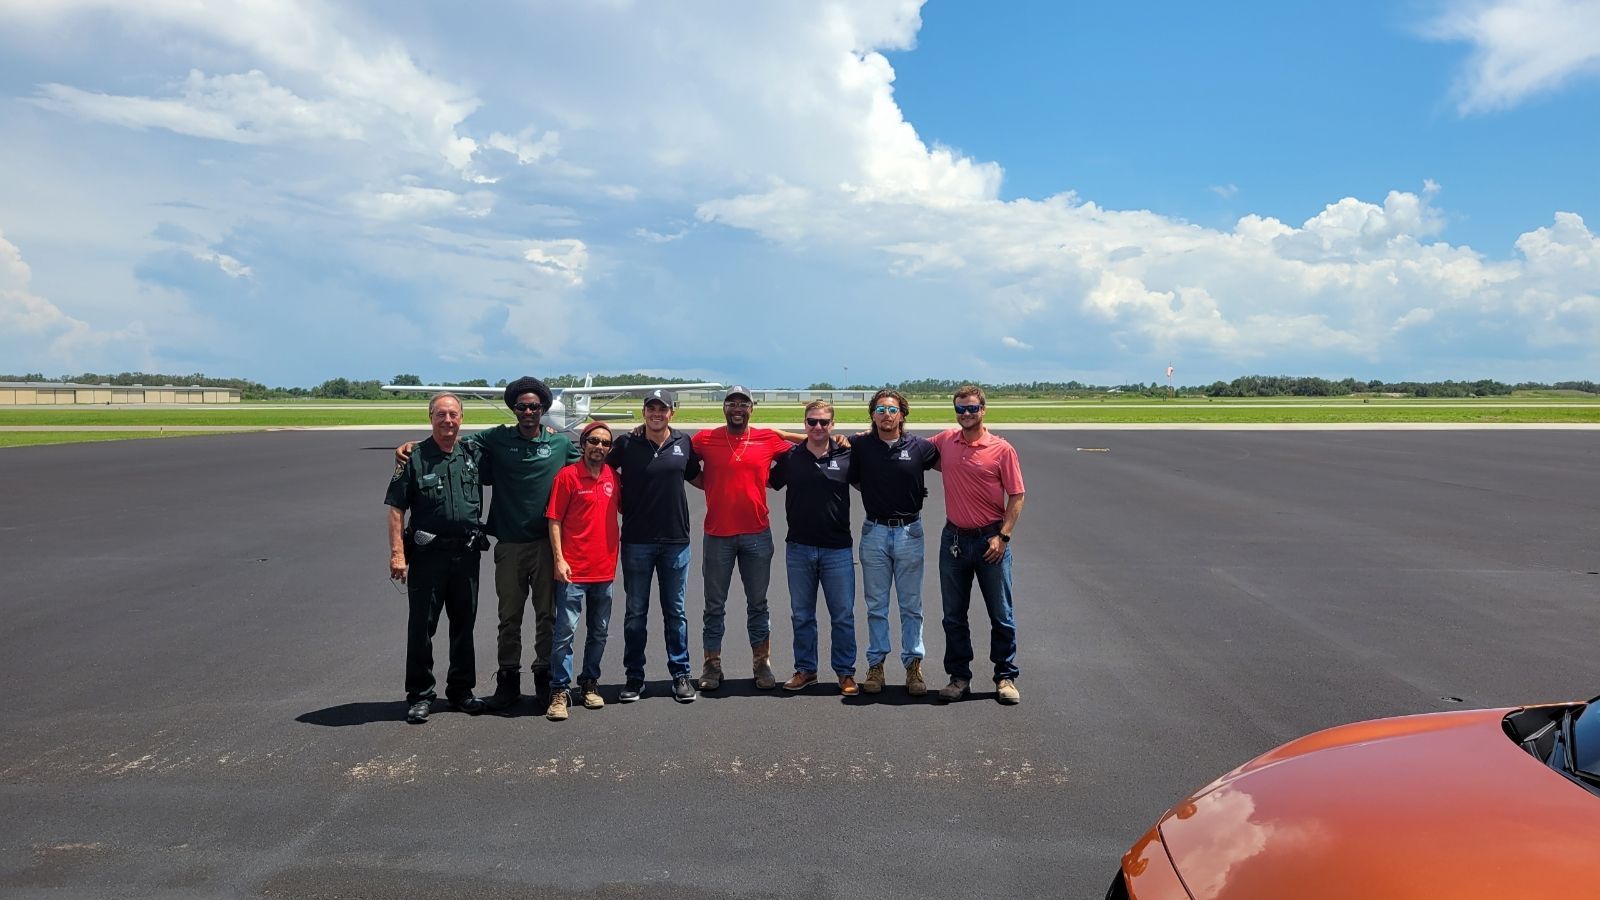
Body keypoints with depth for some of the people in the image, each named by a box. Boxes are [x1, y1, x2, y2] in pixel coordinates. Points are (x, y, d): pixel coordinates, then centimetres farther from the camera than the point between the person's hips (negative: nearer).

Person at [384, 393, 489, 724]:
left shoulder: (473, 455, 7)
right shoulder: (414, 458, -3)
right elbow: (396, 509, -5)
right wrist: (397, 553, -13)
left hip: (466, 554, 4)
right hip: (427, 555, -4)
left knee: (464, 625, 12)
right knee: (421, 627, 2)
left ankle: (461, 691, 24)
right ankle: (419, 696, 11)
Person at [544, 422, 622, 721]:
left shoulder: (613, 476, 7)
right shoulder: (567, 476, -6)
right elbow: (554, 520, -6)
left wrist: (621, 538, 12)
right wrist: (559, 559, -12)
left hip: (605, 568, 5)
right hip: (574, 569, -5)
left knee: (599, 632, 13)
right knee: (565, 631, -6)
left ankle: (589, 684, 27)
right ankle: (559, 691, 2)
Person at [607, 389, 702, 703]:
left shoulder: (684, 443, 3)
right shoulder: (627, 444, -2)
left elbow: (697, 477, 18)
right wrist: (623, 503, 2)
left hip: (675, 540, 1)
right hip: (636, 540, -1)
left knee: (675, 611, 9)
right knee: (635, 612, 7)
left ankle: (681, 674, 18)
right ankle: (635, 676, 17)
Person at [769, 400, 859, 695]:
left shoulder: (846, 456, -1)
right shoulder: (790, 457, 2)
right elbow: (769, 482, 14)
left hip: (837, 548, -1)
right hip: (799, 548, 1)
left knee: (843, 615, 4)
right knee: (801, 615, 11)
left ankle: (845, 672, 15)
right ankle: (805, 669, 24)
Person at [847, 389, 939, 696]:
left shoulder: (920, 447, -4)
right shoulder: (859, 446, -3)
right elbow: (851, 479, 10)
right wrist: (875, 494, 2)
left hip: (909, 532, -1)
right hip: (874, 532, 1)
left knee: (911, 605, 6)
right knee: (876, 605, 8)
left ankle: (913, 665, 14)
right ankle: (876, 665, 17)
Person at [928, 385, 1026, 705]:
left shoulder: (1002, 449, -7)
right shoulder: (944, 441, 3)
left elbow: (1016, 497, -5)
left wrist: (1002, 536, -13)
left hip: (990, 539, -3)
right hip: (954, 537, 4)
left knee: (1001, 615, 5)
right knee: (953, 615, 9)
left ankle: (1005, 678, 16)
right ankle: (959, 677, 20)